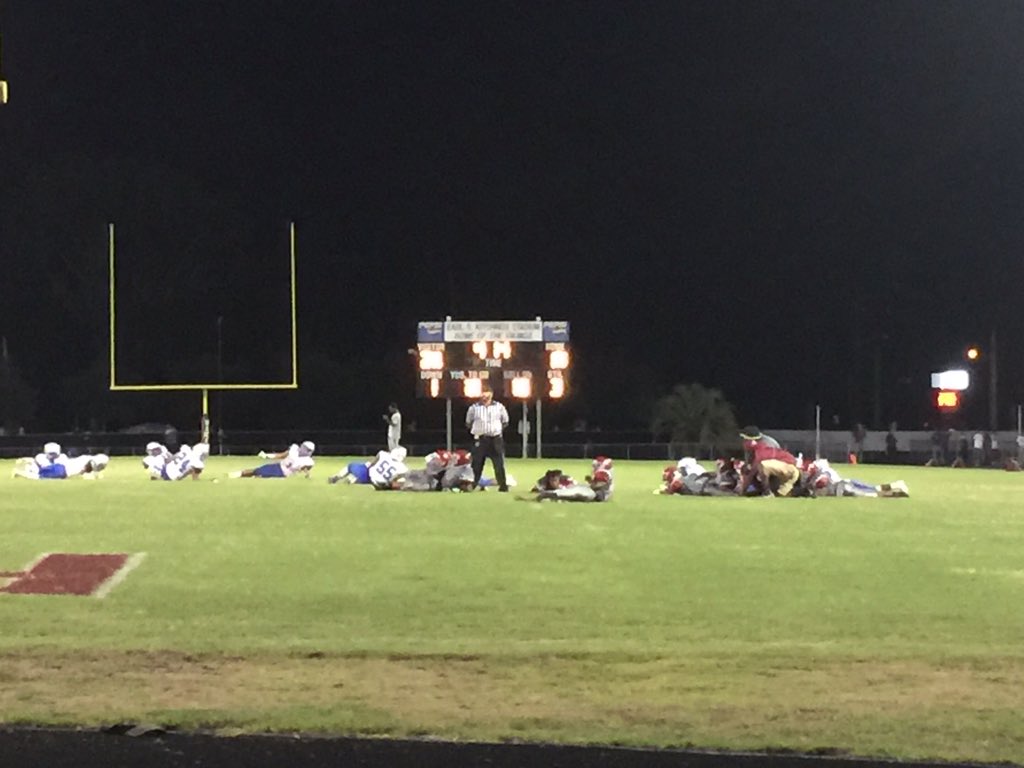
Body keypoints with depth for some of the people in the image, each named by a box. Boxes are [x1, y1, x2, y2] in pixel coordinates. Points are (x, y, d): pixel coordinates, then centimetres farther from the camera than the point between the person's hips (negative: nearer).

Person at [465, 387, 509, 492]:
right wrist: (476, 430, 6)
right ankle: (474, 484, 8)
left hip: (495, 440, 0)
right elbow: (468, 423, 14)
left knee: (499, 464, -1)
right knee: (477, 464, 0)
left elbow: (505, 422, 15)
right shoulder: (474, 408, 2)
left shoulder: (499, 407, 4)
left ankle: (503, 485, 5)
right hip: (480, 440, 0)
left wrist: (498, 430, 6)